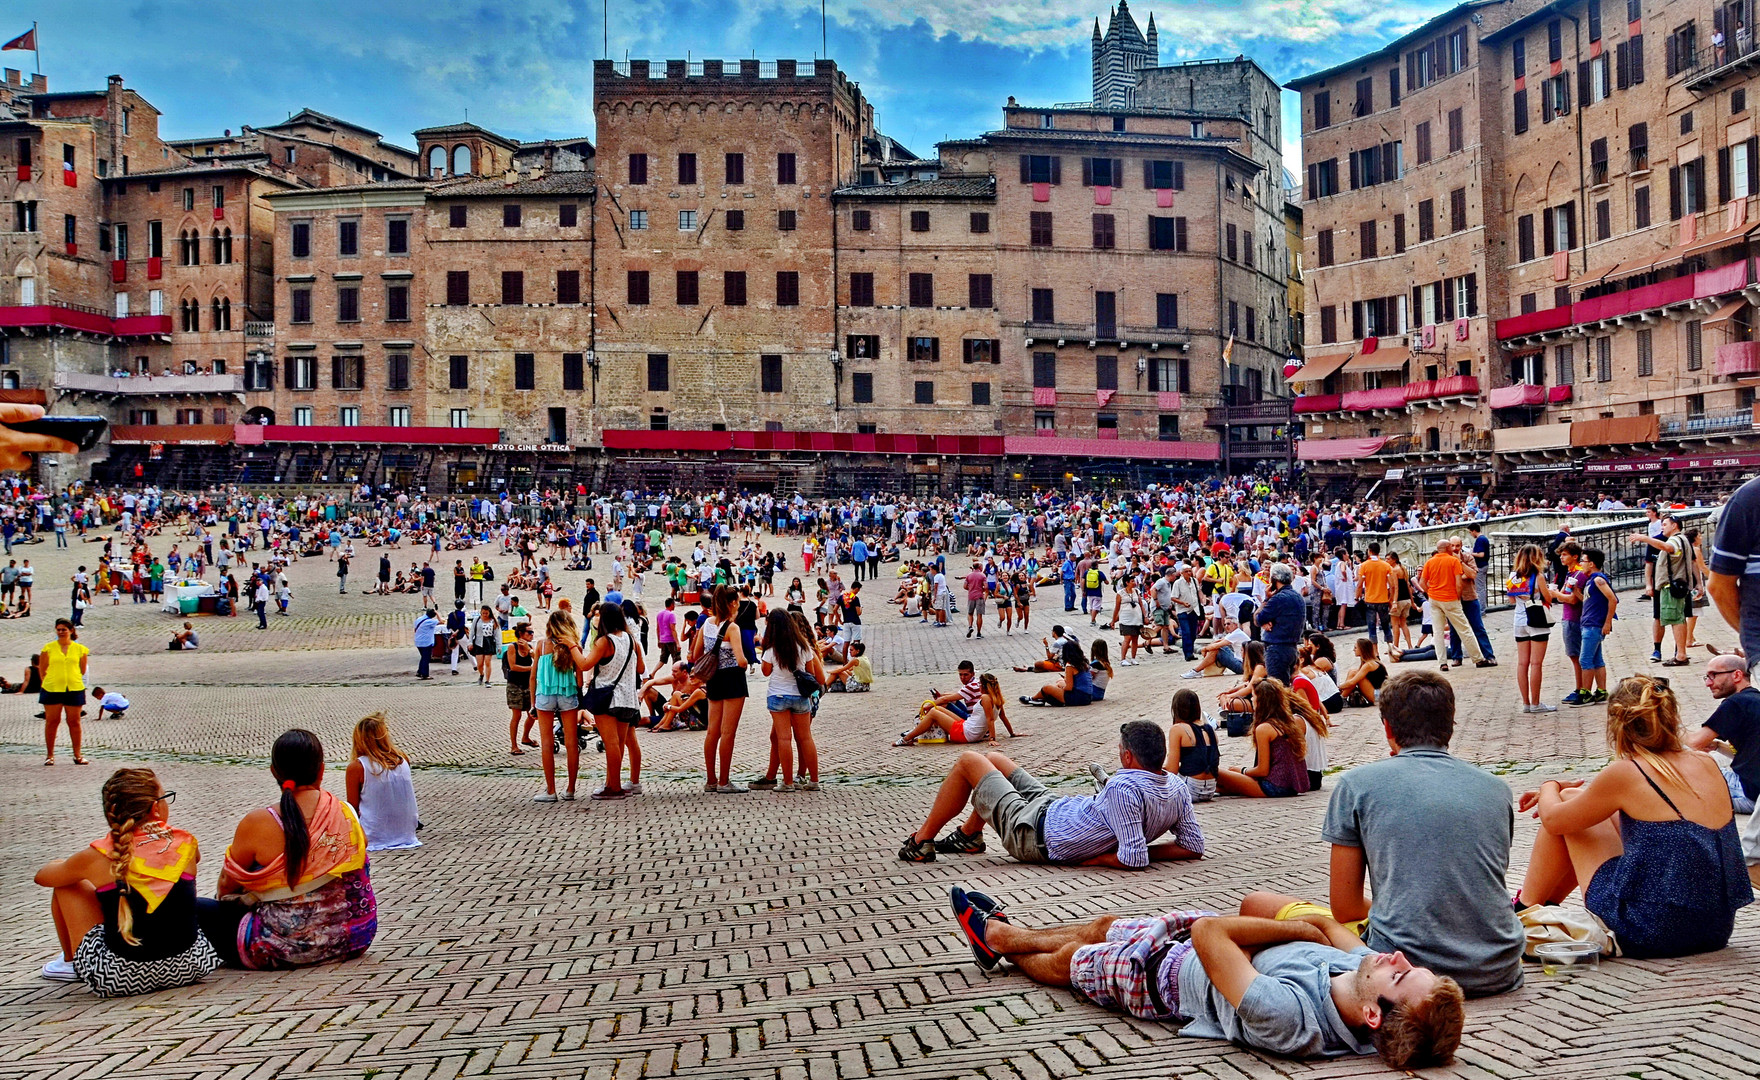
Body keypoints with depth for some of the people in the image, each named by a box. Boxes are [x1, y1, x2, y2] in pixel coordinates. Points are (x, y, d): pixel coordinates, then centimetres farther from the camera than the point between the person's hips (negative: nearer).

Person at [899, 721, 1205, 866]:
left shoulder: (1124, 789, -37)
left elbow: (1133, 860, -39)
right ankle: (968, 837, 44)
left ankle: (922, 843, 21)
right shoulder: (1178, 789, -13)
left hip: (1034, 833, -9)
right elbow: (1194, 847, -5)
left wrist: (1092, 859, -21)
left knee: (969, 760, 8)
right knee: (993, 758, 26)